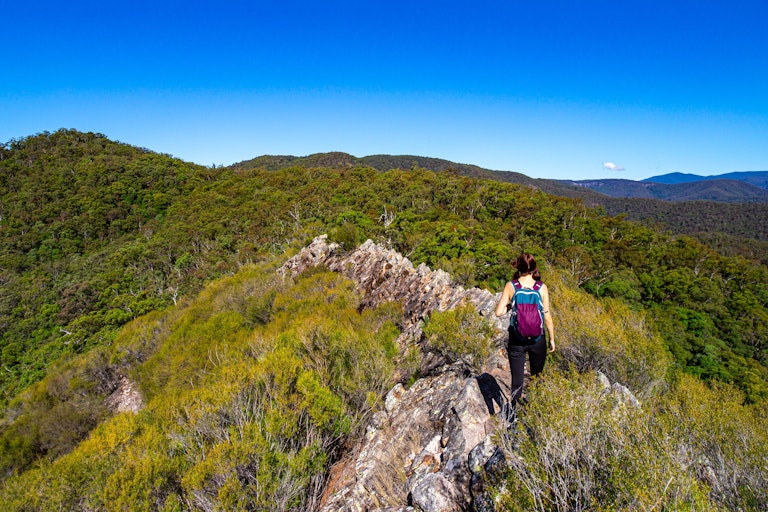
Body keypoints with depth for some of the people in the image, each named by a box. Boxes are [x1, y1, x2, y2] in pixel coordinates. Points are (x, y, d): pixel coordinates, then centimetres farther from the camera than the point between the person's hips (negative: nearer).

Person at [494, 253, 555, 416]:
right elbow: (547, 317, -6)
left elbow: (499, 312, -15)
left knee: (517, 381, 11)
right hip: (537, 339, 1)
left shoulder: (510, 286, -12)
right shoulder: (542, 288, -9)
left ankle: (512, 415, 13)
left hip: (516, 340, -1)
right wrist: (552, 339, 6)